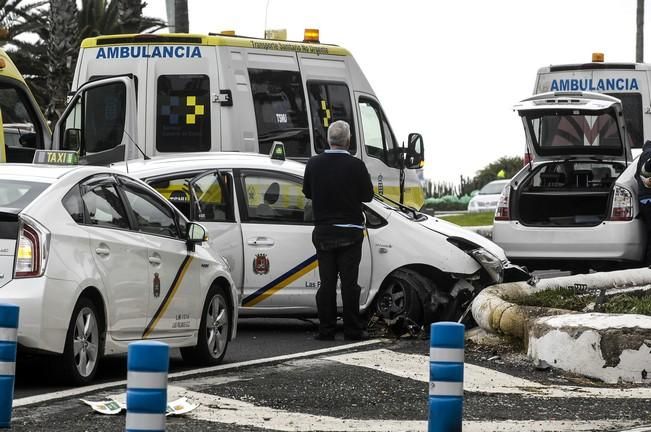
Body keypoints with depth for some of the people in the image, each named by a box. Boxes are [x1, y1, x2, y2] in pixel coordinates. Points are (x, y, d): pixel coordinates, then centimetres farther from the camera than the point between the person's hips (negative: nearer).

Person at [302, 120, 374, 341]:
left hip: (323, 231, 3)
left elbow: (307, 192, 10)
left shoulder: (314, 164, -2)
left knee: (327, 282, 6)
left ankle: (326, 329, 5)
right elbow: (367, 195, -2)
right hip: (349, 232, -3)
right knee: (349, 282, 0)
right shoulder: (355, 166, -12)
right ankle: (353, 329, 1)